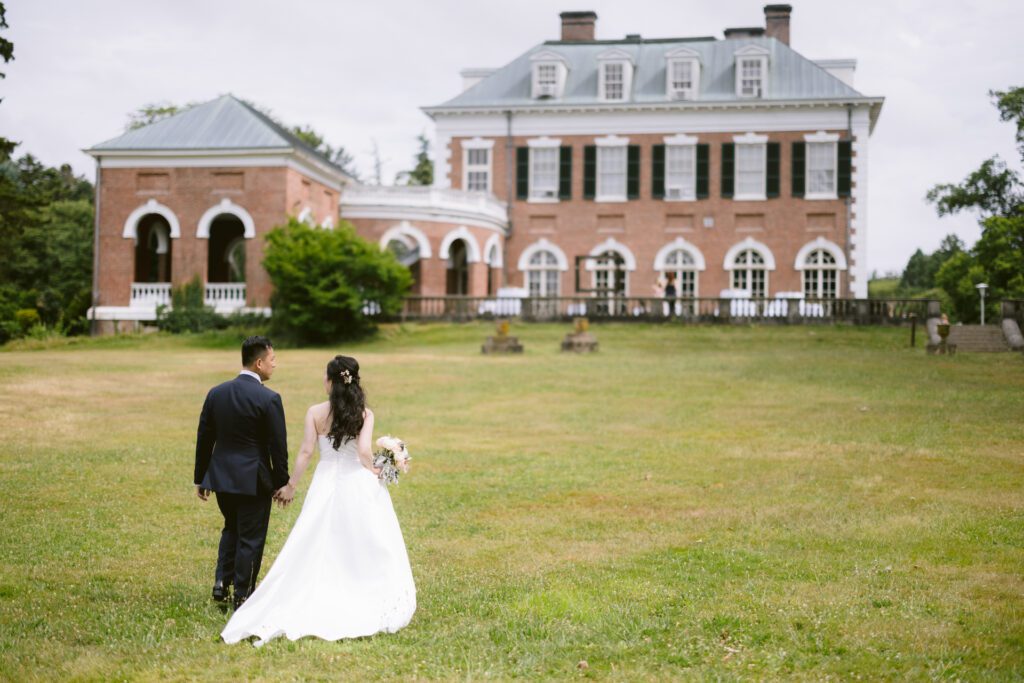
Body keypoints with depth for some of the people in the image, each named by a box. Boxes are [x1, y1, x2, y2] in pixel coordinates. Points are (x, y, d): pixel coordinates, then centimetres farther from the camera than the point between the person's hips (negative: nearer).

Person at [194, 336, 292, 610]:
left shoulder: (216, 393, 2)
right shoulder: (269, 399, -14)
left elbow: (204, 439, 7)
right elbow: (278, 446, -11)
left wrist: (201, 478, 15)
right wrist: (281, 483, 1)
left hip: (221, 475, 5)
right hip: (253, 479, -5)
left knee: (231, 528, 25)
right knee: (250, 538, 7)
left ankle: (222, 582, 15)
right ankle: (242, 596, 13)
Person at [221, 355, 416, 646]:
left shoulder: (315, 412, -5)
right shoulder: (365, 413, -6)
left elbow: (305, 452, -5)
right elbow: (364, 451, -17)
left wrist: (291, 485, 5)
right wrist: (373, 471, 2)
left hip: (326, 485, 0)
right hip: (358, 484, 0)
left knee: (316, 549, 8)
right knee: (364, 550, 10)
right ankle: (370, 609, 13)